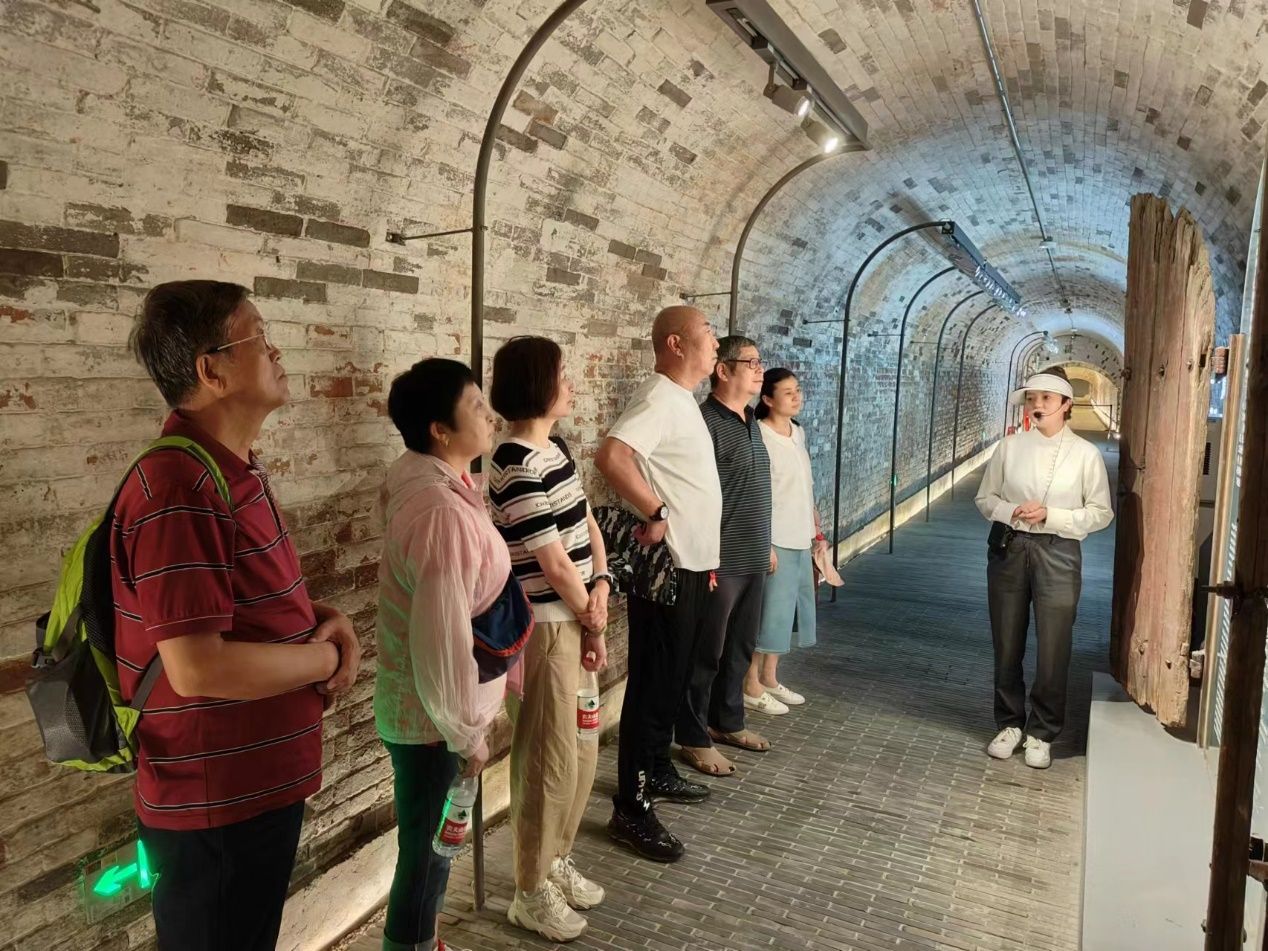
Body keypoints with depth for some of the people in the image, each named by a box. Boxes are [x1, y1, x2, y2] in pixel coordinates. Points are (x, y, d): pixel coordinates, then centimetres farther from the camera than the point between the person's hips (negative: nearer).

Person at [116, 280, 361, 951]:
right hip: (214, 807, -9)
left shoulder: (234, 474, 8)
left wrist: (325, 618, -1)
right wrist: (324, 656, -16)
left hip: (260, 785, 9)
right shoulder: (180, 491, -26)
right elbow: (199, 668, -30)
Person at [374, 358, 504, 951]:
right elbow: (443, 640, -29)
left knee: (429, 846, 25)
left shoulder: (422, 480, 3)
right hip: (433, 718, -10)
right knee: (427, 852, 9)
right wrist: (466, 733, -17)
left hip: (425, 707, 10)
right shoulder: (442, 512, -29)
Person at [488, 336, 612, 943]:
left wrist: (601, 588, -5)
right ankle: (532, 893, 23)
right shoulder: (518, 467, -21)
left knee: (581, 752, 19)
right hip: (542, 629, -9)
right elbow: (554, 563, -18)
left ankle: (557, 860, 39)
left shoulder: (555, 449, 8)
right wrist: (592, 622, -5)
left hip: (574, 620, 9)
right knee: (549, 760, 4)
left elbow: (587, 524, 11)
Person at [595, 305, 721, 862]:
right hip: (665, 567, -10)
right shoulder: (659, 398, -17)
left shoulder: (681, 399, 14)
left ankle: (657, 771, 37)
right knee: (653, 684, -3)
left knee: (672, 679, 20)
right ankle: (631, 810, 7)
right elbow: (611, 456, -35)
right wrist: (656, 514, -26)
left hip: (690, 565, 10)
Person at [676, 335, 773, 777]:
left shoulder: (750, 421, 13)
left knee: (740, 647, 19)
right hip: (720, 562, -9)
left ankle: (727, 721, 35)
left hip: (753, 559, 9)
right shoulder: (706, 422, -16)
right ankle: (694, 739, 16)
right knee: (706, 654, 3)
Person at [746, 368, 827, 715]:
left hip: (800, 540, 8)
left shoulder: (799, 433, 11)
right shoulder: (759, 436, -14)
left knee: (788, 609, 13)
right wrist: (764, 544, -21)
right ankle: (751, 685, 11)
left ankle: (770, 678, 25)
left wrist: (817, 531, 15)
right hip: (775, 540, -8)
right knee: (770, 610, -2)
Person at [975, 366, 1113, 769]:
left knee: (1053, 650, 4)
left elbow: (1101, 513, -2)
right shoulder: (1010, 446, 1)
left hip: (1058, 554, -2)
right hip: (1009, 549, 2)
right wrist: (1010, 512, -14)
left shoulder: (1085, 454, -4)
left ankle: (1041, 733, 21)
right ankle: (1009, 724, 28)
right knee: (1007, 646, 11)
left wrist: (1050, 515, -15)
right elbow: (985, 498, 6)